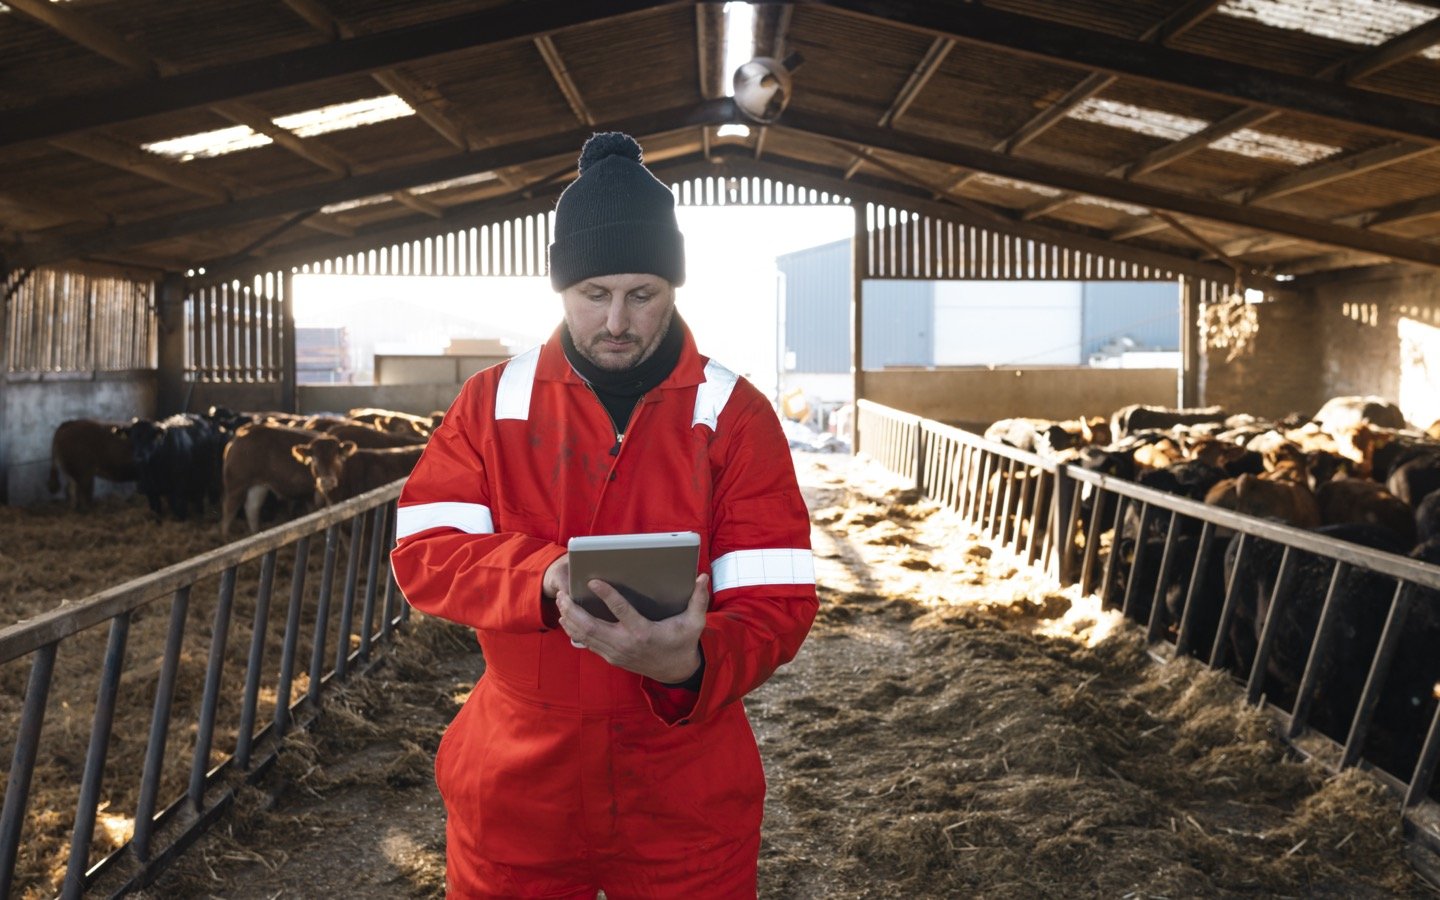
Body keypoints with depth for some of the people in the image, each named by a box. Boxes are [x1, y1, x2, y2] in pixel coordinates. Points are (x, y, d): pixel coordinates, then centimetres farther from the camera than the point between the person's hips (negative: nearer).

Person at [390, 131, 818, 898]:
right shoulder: (492, 400, 0)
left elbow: (775, 600, -13)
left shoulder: (734, 413, -6)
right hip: (516, 785, 2)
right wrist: (545, 578, -26)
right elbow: (422, 554, -8)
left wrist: (692, 666, -34)